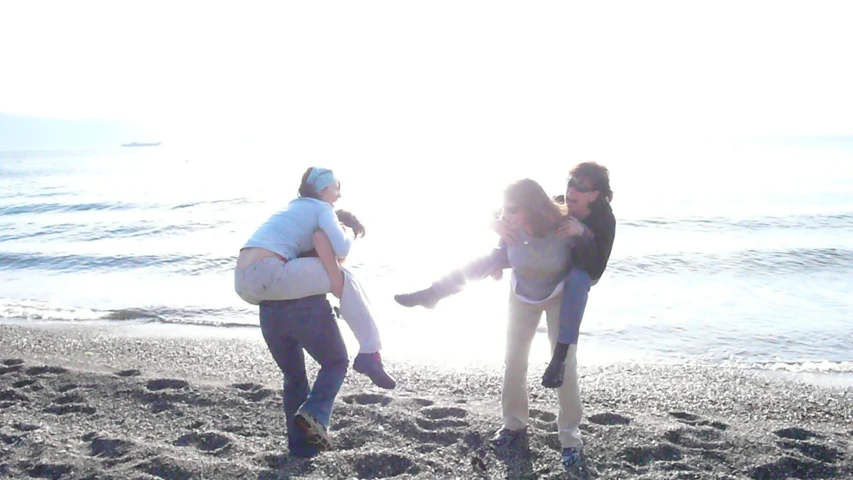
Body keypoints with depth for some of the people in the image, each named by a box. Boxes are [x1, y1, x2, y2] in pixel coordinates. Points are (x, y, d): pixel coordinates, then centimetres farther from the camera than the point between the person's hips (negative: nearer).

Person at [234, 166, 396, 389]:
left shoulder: (294, 207, 30)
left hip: (243, 280, 9)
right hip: (267, 274, -9)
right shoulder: (322, 208, 6)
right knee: (345, 280, -2)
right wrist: (350, 233, 17)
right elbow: (342, 249, -6)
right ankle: (370, 353, -1)